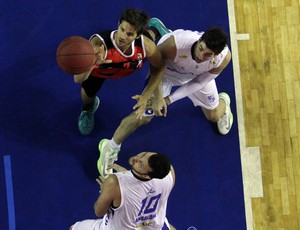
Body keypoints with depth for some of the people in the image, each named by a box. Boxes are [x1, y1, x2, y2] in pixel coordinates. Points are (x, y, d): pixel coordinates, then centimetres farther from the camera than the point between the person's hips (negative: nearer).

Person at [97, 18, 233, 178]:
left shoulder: (224, 57, -39)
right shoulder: (175, 44, -47)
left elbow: (199, 82, -21)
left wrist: (168, 99, -25)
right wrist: (158, 96, -24)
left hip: (197, 75, 3)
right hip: (167, 69, -3)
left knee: (214, 116, 19)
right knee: (144, 115, -9)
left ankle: (223, 101, 59)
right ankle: (110, 148, 15)